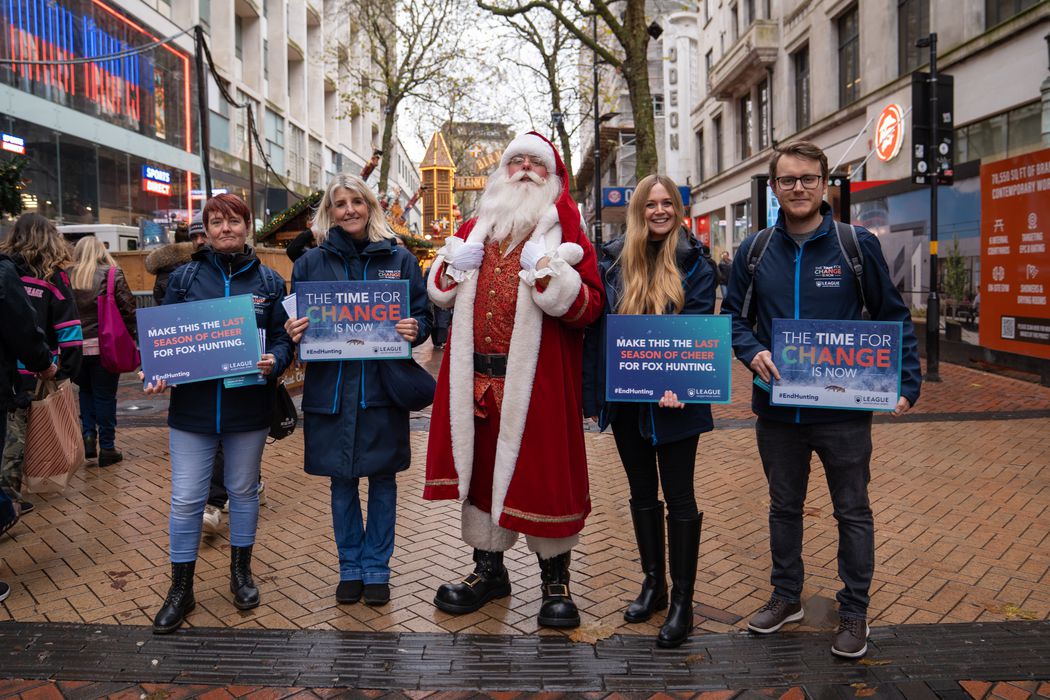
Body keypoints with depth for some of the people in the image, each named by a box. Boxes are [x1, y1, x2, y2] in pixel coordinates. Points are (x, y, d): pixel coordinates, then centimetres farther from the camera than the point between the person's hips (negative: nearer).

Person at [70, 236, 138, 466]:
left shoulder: (67, 277, 2)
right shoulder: (112, 275, -5)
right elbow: (128, 308, -9)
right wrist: (132, 336, 0)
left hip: (77, 346, 2)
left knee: (86, 390, 23)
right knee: (105, 395, 6)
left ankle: (88, 434, 12)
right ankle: (107, 447, 12)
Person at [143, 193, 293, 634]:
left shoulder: (268, 281, 4)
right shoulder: (184, 278, 3)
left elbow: (283, 338, 2)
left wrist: (274, 361, -19)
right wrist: (158, 375, -12)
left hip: (248, 408, 1)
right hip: (192, 406, 0)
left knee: (243, 490, 14)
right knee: (186, 498, 3)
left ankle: (241, 573, 33)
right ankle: (181, 589, 19)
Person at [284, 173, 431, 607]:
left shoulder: (399, 259, 4)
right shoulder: (311, 263, 6)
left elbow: (423, 316, 5)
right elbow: (296, 323, 10)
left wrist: (415, 329, -17)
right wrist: (293, 332, -13)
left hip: (383, 389, -1)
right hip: (331, 388, 1)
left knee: (382, 478, 9)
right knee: (341, 481, 11)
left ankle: (377, 568, 24)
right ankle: (350, 567, 27)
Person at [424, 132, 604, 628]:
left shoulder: (564, 230, 1)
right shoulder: (476, 228, 15)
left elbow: (591, 306, -8)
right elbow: (442, 292, 24)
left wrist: (553, 279, -23)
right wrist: (450, 269, 3)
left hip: (536, 379, -4)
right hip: (476, 377, 5)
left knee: (541, 471, 2)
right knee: (479, 466, 12)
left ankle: (555, 580, 20)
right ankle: (488, 569, 30)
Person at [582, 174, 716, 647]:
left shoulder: (693, 262, -2)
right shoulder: (613, 261, 4)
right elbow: (596, 330, 5)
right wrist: (592, 393, 2)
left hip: (674, 401, -3)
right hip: (626, 397, 4)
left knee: (678, 497, 4)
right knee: (642, 493, 15)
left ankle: (682, 601, 16)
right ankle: (653, 583, 31)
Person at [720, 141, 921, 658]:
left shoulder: (858, 245, -5)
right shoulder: (754, 251, 2)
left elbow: (893, 317, 0)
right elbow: (733, 315, 7)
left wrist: (906, 383, -8)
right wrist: (752, 351, -13)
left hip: (844, 408, -2)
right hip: (776, 407, 3)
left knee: (853, 511, 11)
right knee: (784, 506, 18)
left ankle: (854, 612, 28)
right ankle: (786, 596, 36)